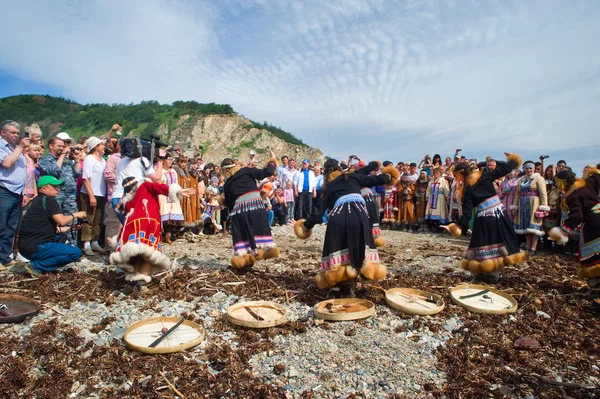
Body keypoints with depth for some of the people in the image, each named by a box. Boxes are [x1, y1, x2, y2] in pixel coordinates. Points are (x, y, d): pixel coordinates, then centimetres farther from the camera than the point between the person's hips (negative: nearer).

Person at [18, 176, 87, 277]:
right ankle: (36, 266, -10)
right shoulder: (48, 200, -9)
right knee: (76, 253, -15)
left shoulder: (39, 200, 18)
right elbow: (62, 221, -18)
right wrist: (75, 215, -1)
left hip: (27, 245, 10)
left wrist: (71, 228, 12)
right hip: (35, 247, -10)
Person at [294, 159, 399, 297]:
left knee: (337, 251, 15)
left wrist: (306, 226, 35)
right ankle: (347, 287, 14)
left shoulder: (327, 189, 25)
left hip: (338, 217, 1)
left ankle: (336, 286, 17)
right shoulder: (352, 177, 24)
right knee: (357, 251, 13)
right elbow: (374, 180, 23)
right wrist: (388, 176, 45)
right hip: (358, 214, 0)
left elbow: (318, 213, 18)